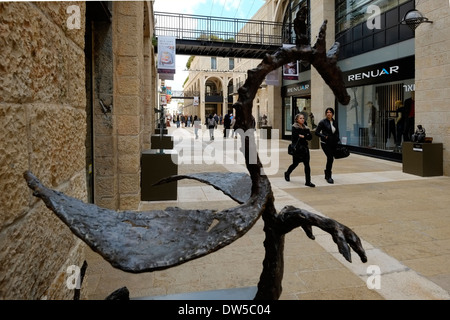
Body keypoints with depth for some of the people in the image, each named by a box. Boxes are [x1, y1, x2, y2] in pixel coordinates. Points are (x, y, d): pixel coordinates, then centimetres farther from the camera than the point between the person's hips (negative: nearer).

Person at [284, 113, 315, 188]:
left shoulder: (306, 128, 13)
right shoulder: (294, 127, -4)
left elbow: (310, 137, 3)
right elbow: (295, 137, -19)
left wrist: (303, 136, -13)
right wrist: (306, 137, -11)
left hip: (305, 147, 5)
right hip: (297, 148, -5)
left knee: (307, 164, -3)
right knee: (295, 163, 6)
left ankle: (308, 181, 0)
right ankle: (287, 174, 36)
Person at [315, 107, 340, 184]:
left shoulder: (335, 122, 11)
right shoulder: (322, 122, -5)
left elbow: (337, 132, 21)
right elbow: (317, 132, -6)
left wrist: (337, 140, 9)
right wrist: (324, 137, -16)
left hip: (333, 143, 6)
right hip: (325, 143, -5)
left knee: (331, 159, 9)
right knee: (330, 158, -17)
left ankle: (327, 175, 26)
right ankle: (328, 177, -7)